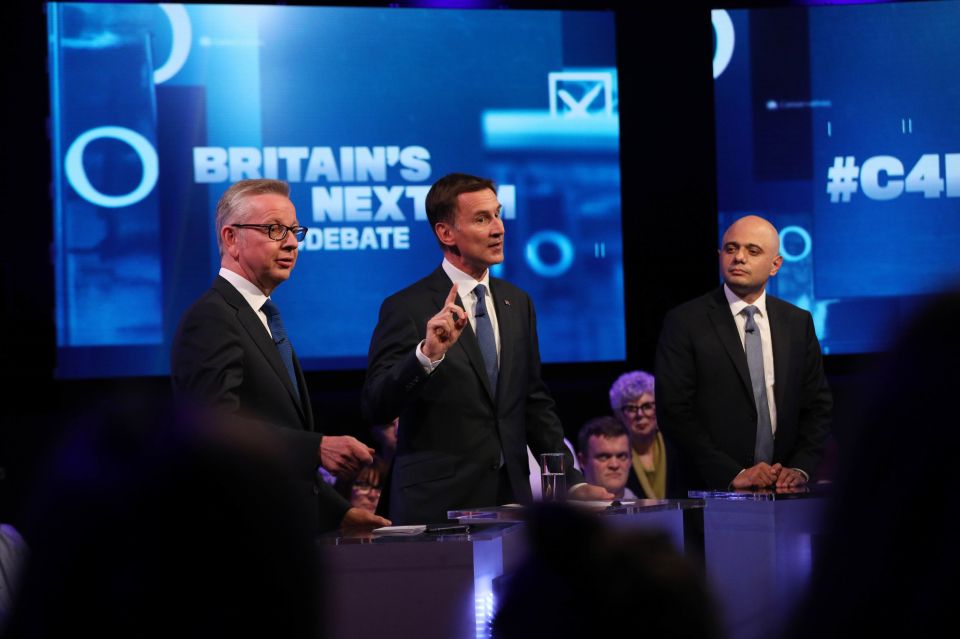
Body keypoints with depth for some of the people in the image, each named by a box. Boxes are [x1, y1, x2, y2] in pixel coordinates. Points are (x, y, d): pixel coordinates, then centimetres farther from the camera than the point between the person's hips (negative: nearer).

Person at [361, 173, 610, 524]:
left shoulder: (518, 303, 12)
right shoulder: (406, 308, -7)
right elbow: (375, 406, -15)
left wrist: (573, 483, 10)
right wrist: (427, 354, -30)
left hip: (510, 498, 5)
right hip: (436, 506, -5)